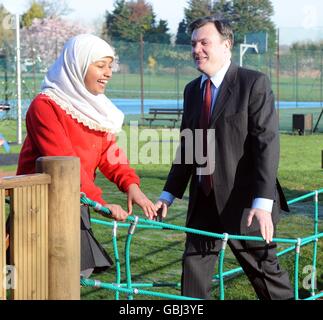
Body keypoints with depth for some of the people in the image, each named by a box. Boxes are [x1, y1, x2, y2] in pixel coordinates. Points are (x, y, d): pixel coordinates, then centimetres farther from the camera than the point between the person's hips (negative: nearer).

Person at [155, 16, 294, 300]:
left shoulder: (254, 83, -9)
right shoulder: (192, 90, 13)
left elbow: (267, 143, -16)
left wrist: (262, 202, -24)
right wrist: (169, 195, 12)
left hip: (245, 202, -6)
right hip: (204, 201, 6)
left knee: (264, 270, 3)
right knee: (193, 271, 8)